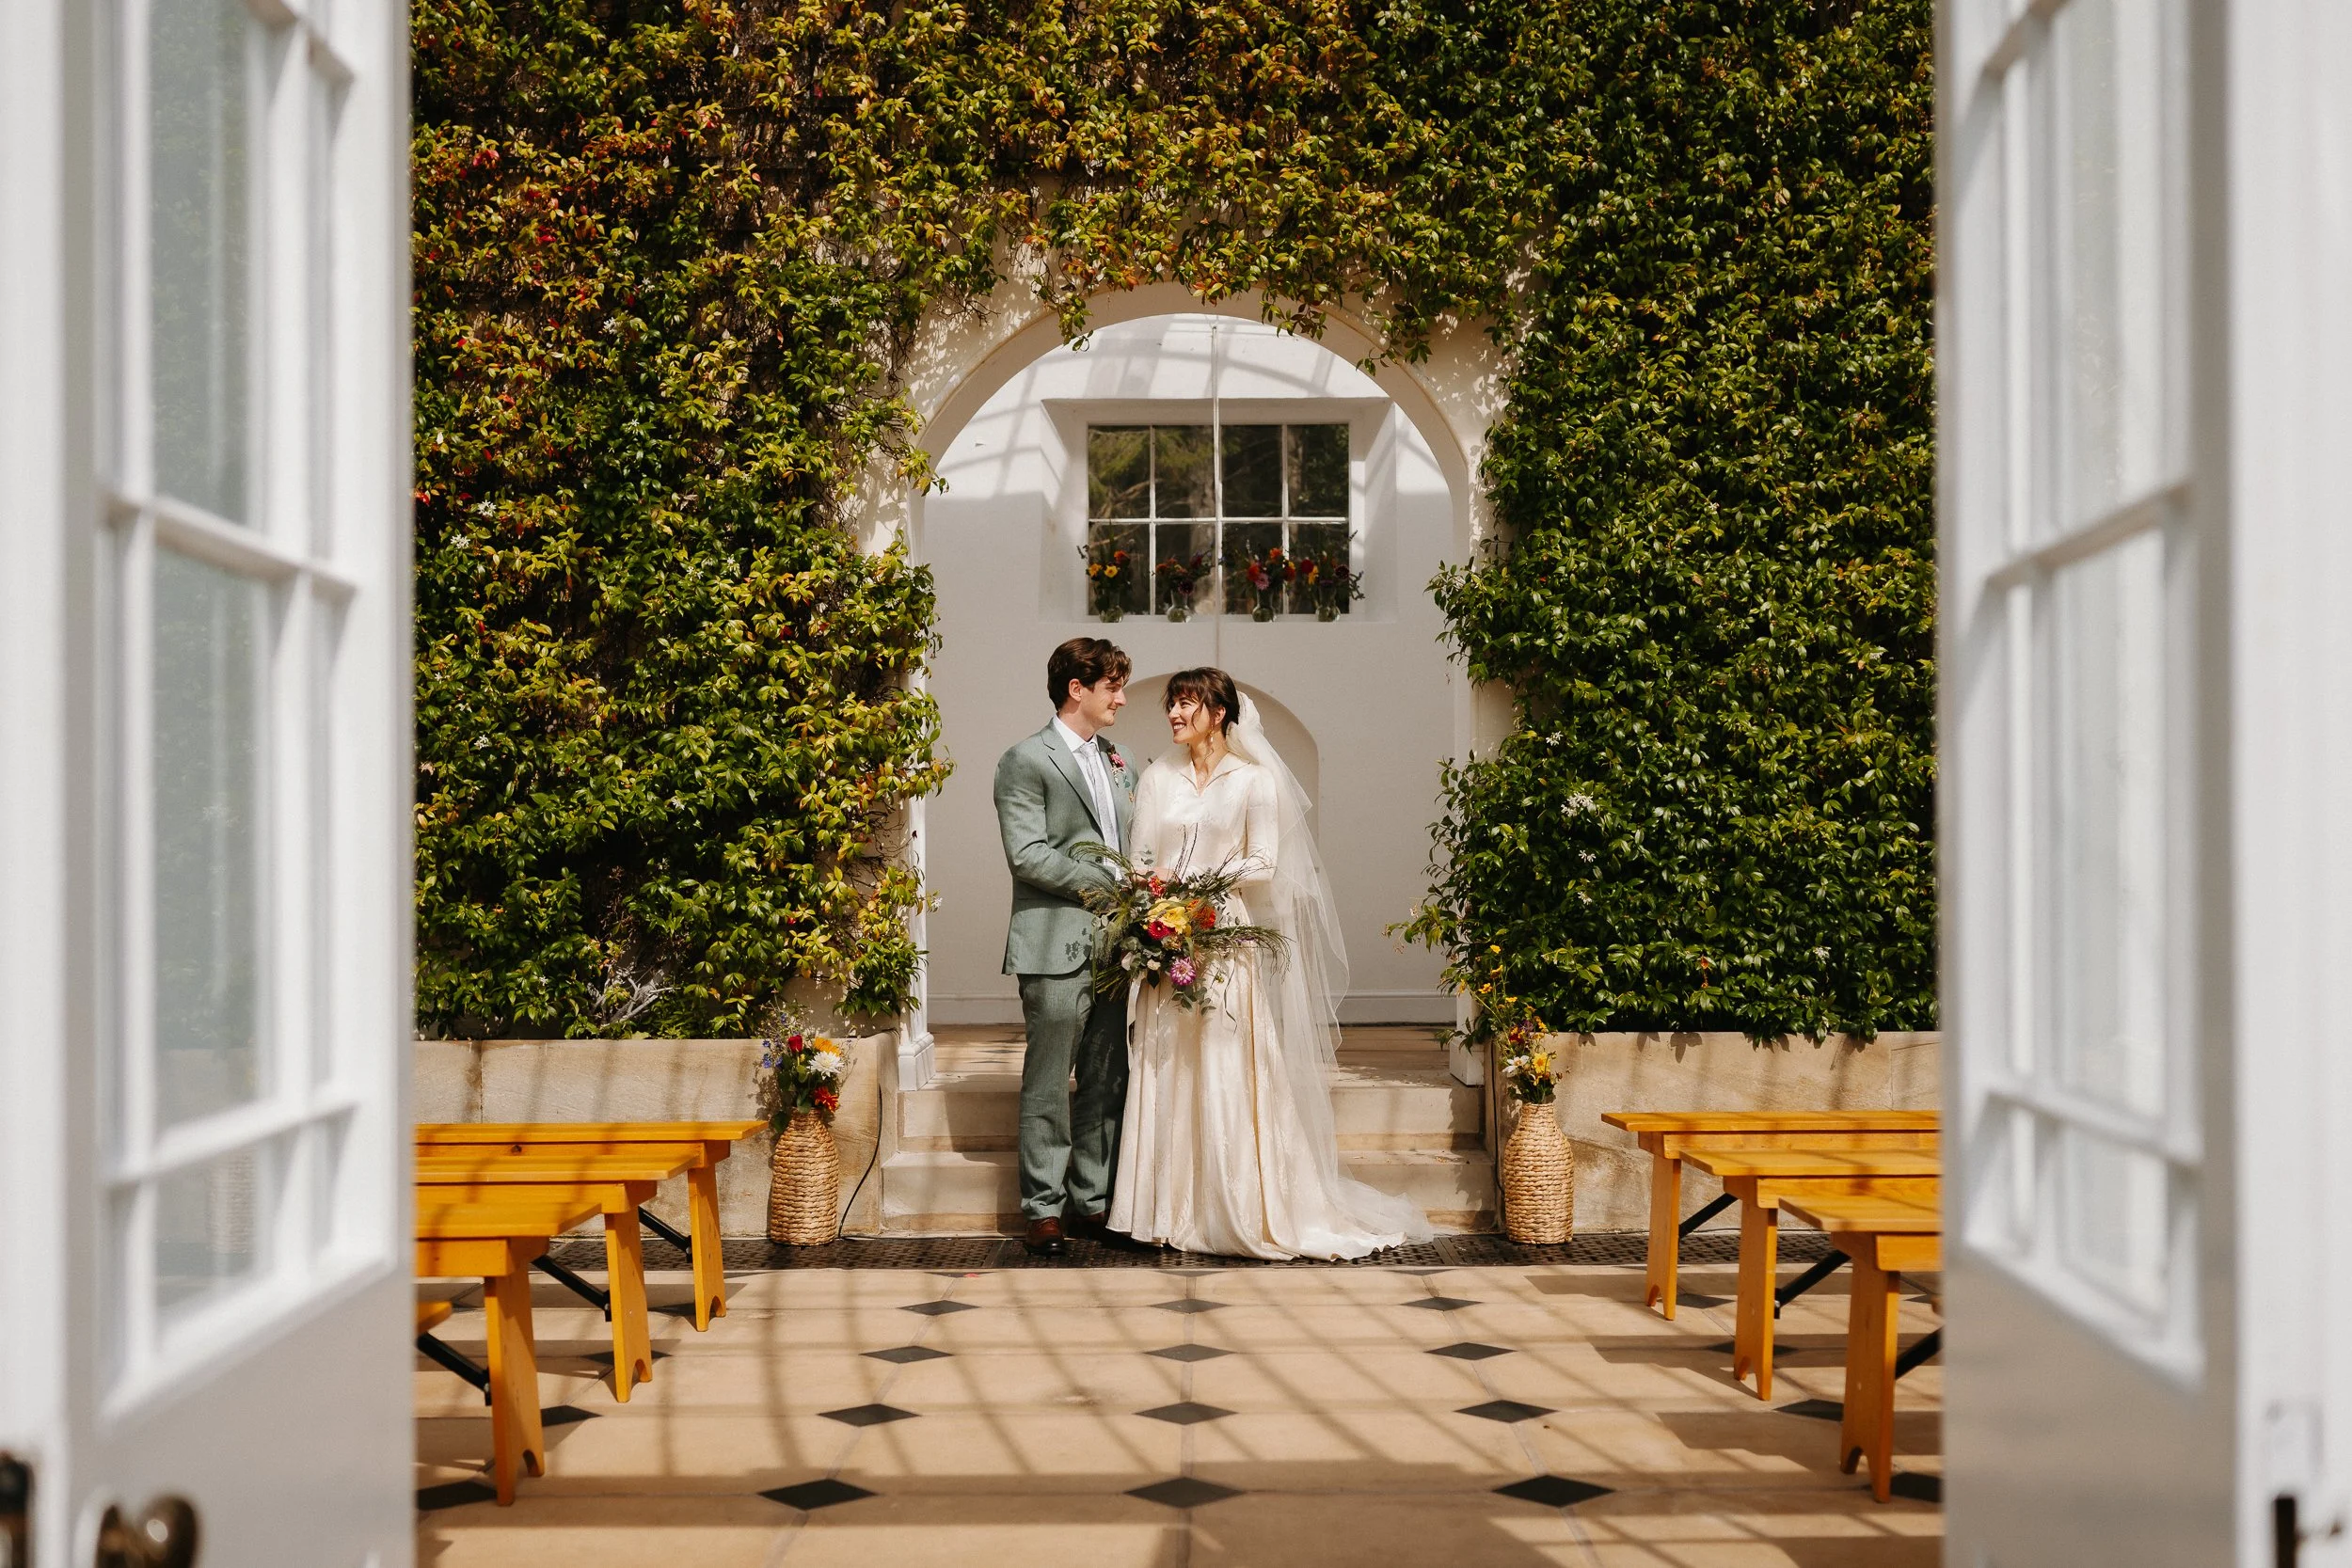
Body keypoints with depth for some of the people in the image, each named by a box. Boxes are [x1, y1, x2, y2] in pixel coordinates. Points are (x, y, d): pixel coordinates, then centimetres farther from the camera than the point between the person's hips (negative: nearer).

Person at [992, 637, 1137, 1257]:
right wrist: (1109, 881, -13)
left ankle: (1092, 1202, 17)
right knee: (1049, 1085, -1)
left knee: (1107, 1083, 9)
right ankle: (1044, 1209, 6)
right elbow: (1027, 855, -13)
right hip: (1058, 947, -7)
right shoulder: (1026, 760, -5)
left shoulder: (1118, 762, 18)